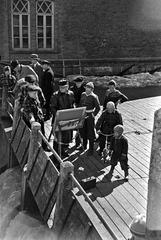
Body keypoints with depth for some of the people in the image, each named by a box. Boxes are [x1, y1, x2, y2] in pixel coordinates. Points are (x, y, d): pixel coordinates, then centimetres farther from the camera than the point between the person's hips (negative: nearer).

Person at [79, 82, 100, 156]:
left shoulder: (94, 97, -13)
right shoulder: (83, 94, 5)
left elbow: (98, 107, -10)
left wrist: (93, 115, -10)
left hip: (90, 115, -6)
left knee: (90, 132, 1)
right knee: (82, 130, 16)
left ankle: (91, 149, 13)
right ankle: (84, 146, 37)